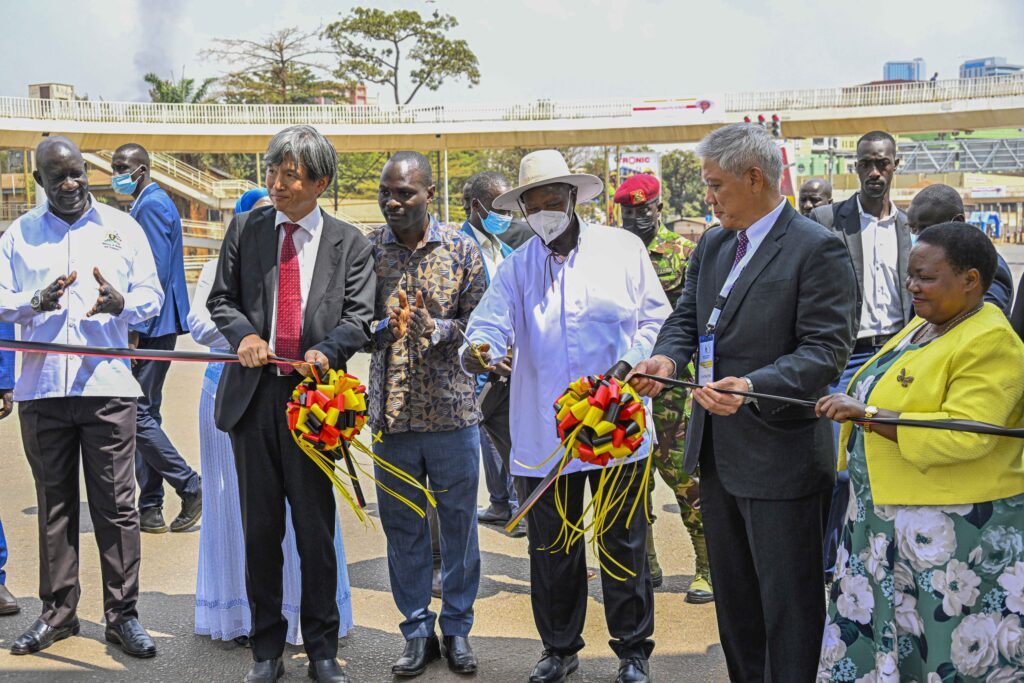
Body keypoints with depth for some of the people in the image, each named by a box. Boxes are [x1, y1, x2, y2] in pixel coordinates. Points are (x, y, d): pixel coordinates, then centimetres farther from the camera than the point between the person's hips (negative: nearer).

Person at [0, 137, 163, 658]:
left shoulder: (122, 227, 9)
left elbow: (152, 295, 6)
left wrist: (122, 303, -16)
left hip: (107, 385, -1)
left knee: (116, 504, -1)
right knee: (54, 503, 9)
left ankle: (122, 615, 8)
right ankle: (58, 611, 20)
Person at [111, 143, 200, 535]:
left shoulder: (151, 205, -12)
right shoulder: (150, 204, 18)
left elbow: (156, 273, -19)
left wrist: (135, 330, -20)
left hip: (152, 326, -10)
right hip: (155, 325, 10)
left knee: (139, 412, -8)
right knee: (145, 411, 11)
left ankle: (189, 486, 2)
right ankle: (150, 508, 15)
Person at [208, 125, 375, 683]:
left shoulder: (349, 243, 4)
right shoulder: (245, 229, 8)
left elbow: (358, 317, -1)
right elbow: (221, 298, 10)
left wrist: (326, 352, -20)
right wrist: (244, 333, -11)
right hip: (253, 395, 2)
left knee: (317, 531, 6)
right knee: (260, 530, 10)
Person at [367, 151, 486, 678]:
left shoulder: (461, 249, 0)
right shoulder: (366, 249, 1)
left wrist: (436, 330, -18)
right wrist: (382, 326, -18)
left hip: (452, 410, -1)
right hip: (391, 412, 1)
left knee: (458, 521, 8)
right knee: (402, 525, 9)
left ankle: (457, 627, 24)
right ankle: (418, 630, 23)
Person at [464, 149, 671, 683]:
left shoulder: (623, 248, 1)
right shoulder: (516, 267, 7)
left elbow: (656, 318, 3)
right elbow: (492, 323, -4)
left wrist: (628, 364, -14)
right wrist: (477, 350, -28)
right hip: (544, 433, 2)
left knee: (624, 541, 8)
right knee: (550, 547, 11)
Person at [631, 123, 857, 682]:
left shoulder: (817, 249, -14)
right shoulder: (713, 245, 10)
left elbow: (825, 350, -19)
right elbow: (686, 317, 13)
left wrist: (753, 387, -33)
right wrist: (667, 357, -10)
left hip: (780, 456, -8)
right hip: (718, 450, 8)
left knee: (788, 604, 4)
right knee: (733, 595, 21)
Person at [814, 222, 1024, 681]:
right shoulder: (923, 326, 10)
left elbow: (963, 435, -27)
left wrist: (868, 415, -29)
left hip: (955, 533, -9)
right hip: (890, 518, 9)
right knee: (868, 634, 13)